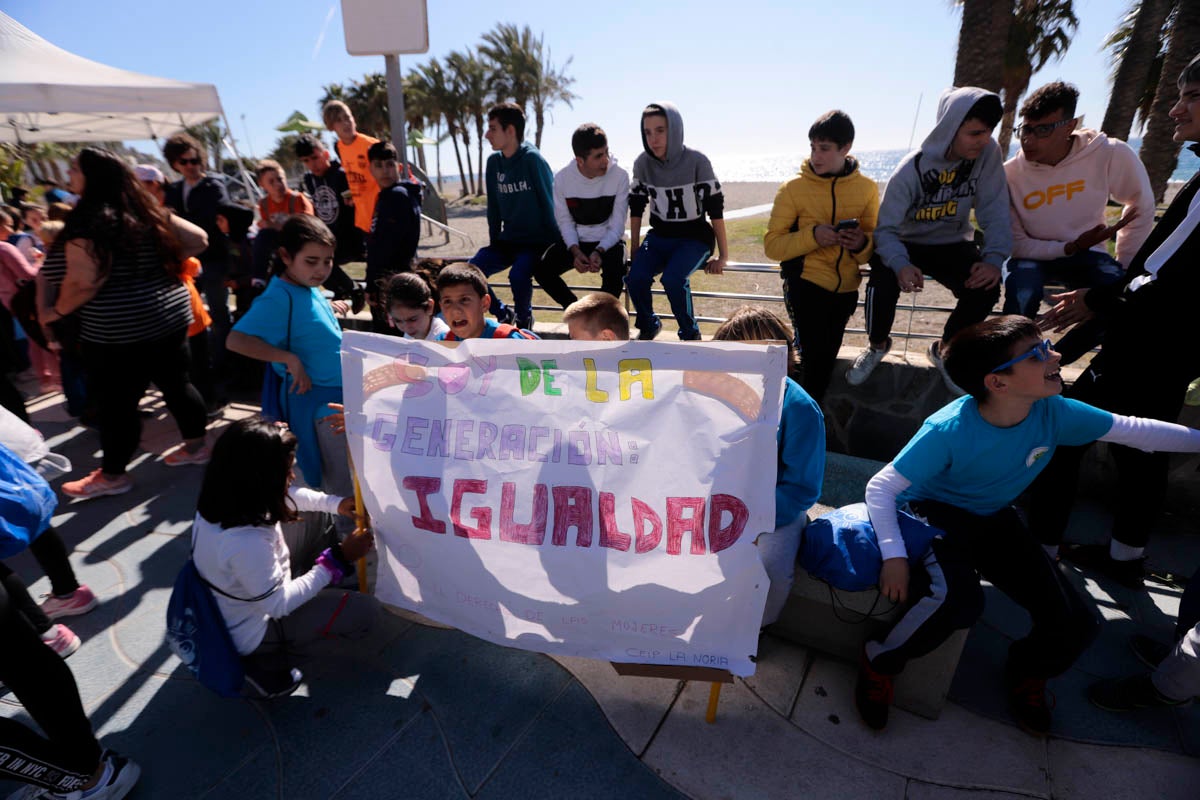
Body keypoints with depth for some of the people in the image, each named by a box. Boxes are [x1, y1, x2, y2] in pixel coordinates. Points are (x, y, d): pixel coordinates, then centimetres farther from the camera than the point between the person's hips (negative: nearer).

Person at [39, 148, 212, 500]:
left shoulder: (88, 219, -16)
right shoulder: (147, 210, 6)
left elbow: (83, 281, -23)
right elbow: (198, 239, 10)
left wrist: (56, 312, -6)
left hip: (117, 332, -8)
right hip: (170, 318, 8)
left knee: (116, 404, 5)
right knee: (177, 384, 17)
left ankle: (112, 476, 19)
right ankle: (196, 446, 30)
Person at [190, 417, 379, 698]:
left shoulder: (223, 496, -16)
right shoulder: (247, 542, -40)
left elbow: (287, 495, 2)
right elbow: (279, 606, -28)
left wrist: (335, 503, -7)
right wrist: (338, 559, -25)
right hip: (256, 631, -8)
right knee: (366, 611, -10)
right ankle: (268, 658, 3)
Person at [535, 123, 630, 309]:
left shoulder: (619, 176, -14)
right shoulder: (562, 178, -9)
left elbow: (617, 225, -11)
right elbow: (565, 222, -2)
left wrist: (599, 251, -27)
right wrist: (575, 251, -19)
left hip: (609, 241, -2)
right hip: (575, 241, 3)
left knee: (615, 271, -34)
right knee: (541, 270, -18)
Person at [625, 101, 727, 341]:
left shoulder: (696, 161, -15)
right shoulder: (642, 163, -5)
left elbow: (716, 209, -11)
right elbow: (636, 208, 7)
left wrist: (722, 255, -10)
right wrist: (634, 249, 6)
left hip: (694, 238, -3)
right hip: (659, 237, 4)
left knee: (673, 279, -32)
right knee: (635, 278, -24)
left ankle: (690, 333, -5)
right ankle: (648, 325, 6)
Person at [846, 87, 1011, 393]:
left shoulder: (988, 153, -12)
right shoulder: (912, 169, -21)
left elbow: (995, 211, -12)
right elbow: (886, 228, -24)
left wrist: (994, 259, -29)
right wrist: (900, 264, -44)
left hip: (952, 244, 3)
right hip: (907, 243, -3)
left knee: (987, 287, -24)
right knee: (883, 284, -33)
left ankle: (943, 349, 7)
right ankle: (878, 345, 1)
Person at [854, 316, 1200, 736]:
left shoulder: (1053, 413, -15)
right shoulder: (948, 430, -31)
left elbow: (1134, 430, 3)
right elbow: (880, 487, -27)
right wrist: (893, 555, -34)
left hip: (994, 520, 6)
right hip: (934, 514, -6)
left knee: (1074, 624, -4)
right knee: (960, 599, -34)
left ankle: (1026, 674, 31)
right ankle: (879, 664, -7)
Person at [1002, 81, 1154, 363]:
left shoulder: (1111, 155, -16)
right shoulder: (1009, 174, -19)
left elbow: (1142, 208, 0)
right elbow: (1015, 244, -13)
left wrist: (1124, 266, 0)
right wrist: (1071, 247, -24)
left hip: (1086, 253, 2)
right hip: (1031, 254, -2)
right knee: (1022, 294, -35)